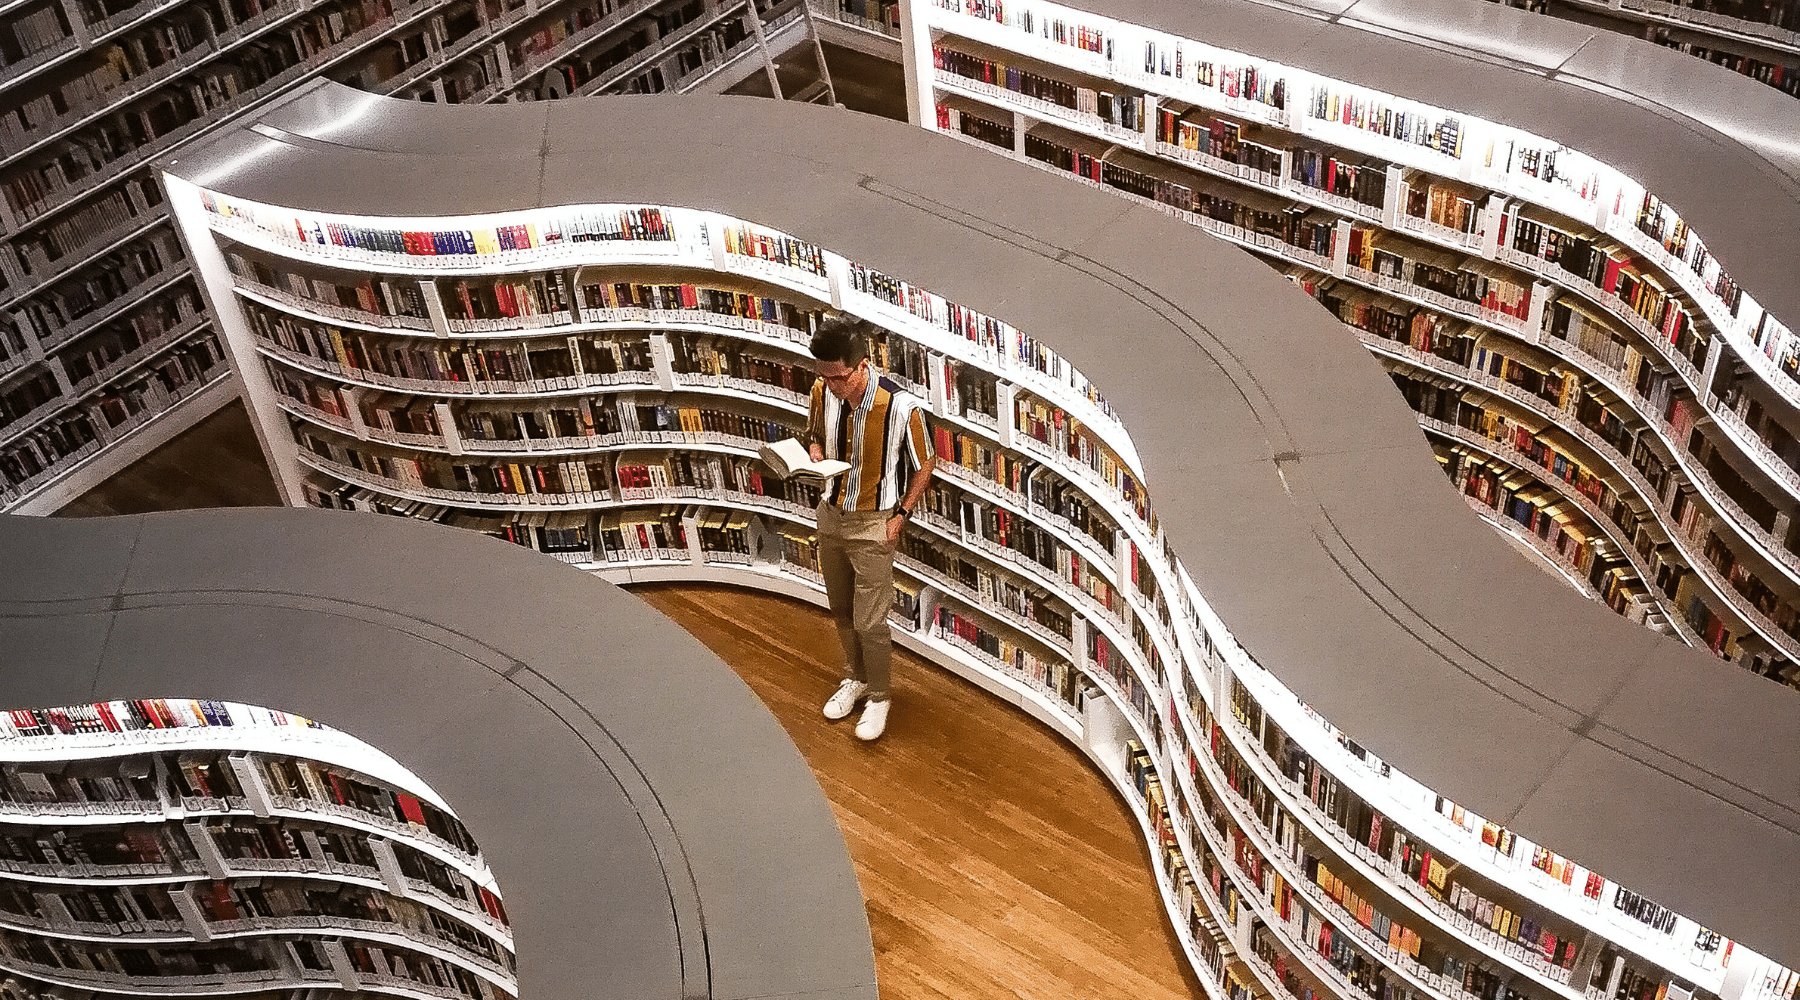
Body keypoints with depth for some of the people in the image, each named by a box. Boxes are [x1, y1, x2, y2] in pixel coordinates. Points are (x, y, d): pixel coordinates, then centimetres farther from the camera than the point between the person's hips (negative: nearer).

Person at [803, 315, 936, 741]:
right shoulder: (823, 391, -12)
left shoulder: (901, 406, -26)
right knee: (841, 611, 20)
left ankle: (879, 696, 25)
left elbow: (923, 465, -9)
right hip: (831, 514, 5)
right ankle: (856, 678, 44)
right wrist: (815, 454, -12)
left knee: (869, 622, 1)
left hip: (873, 524, -5)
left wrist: (901, 515, -11)